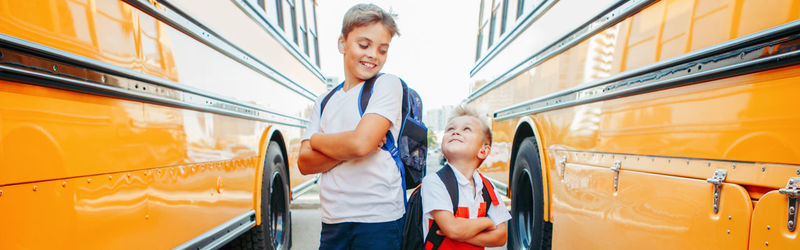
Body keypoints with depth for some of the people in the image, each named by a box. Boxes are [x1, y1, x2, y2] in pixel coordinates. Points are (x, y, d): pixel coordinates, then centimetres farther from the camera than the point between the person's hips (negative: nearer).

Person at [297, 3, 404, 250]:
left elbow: (361, 142, -18)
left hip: (377, 219, -4)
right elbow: (304, 163, 2)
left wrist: (316, 139, -1)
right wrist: (348, 148, -14)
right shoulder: (324, 102, 11)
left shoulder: (388, 84, -5)